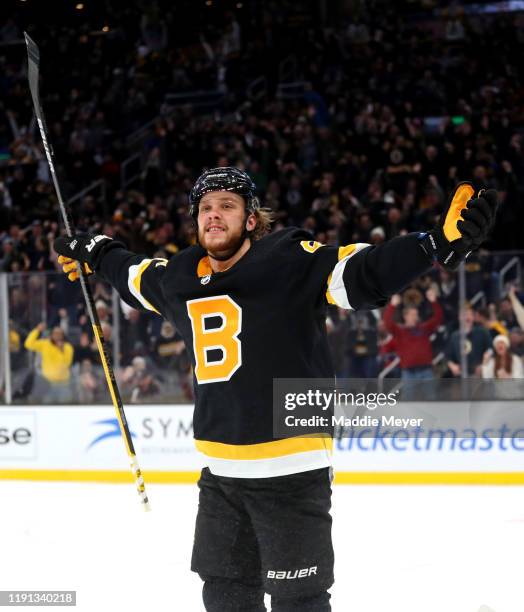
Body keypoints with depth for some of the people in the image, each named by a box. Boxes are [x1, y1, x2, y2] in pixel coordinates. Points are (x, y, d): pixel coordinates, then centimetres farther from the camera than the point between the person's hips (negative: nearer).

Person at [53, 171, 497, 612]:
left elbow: (366, 272, -25)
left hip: (293, 471, -7)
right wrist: (92, 253, 41)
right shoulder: (180, 279, 6)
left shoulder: (294, 263, -14)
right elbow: (134, 274, 29)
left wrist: (445, 242, -39)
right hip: (221, 473, 7)